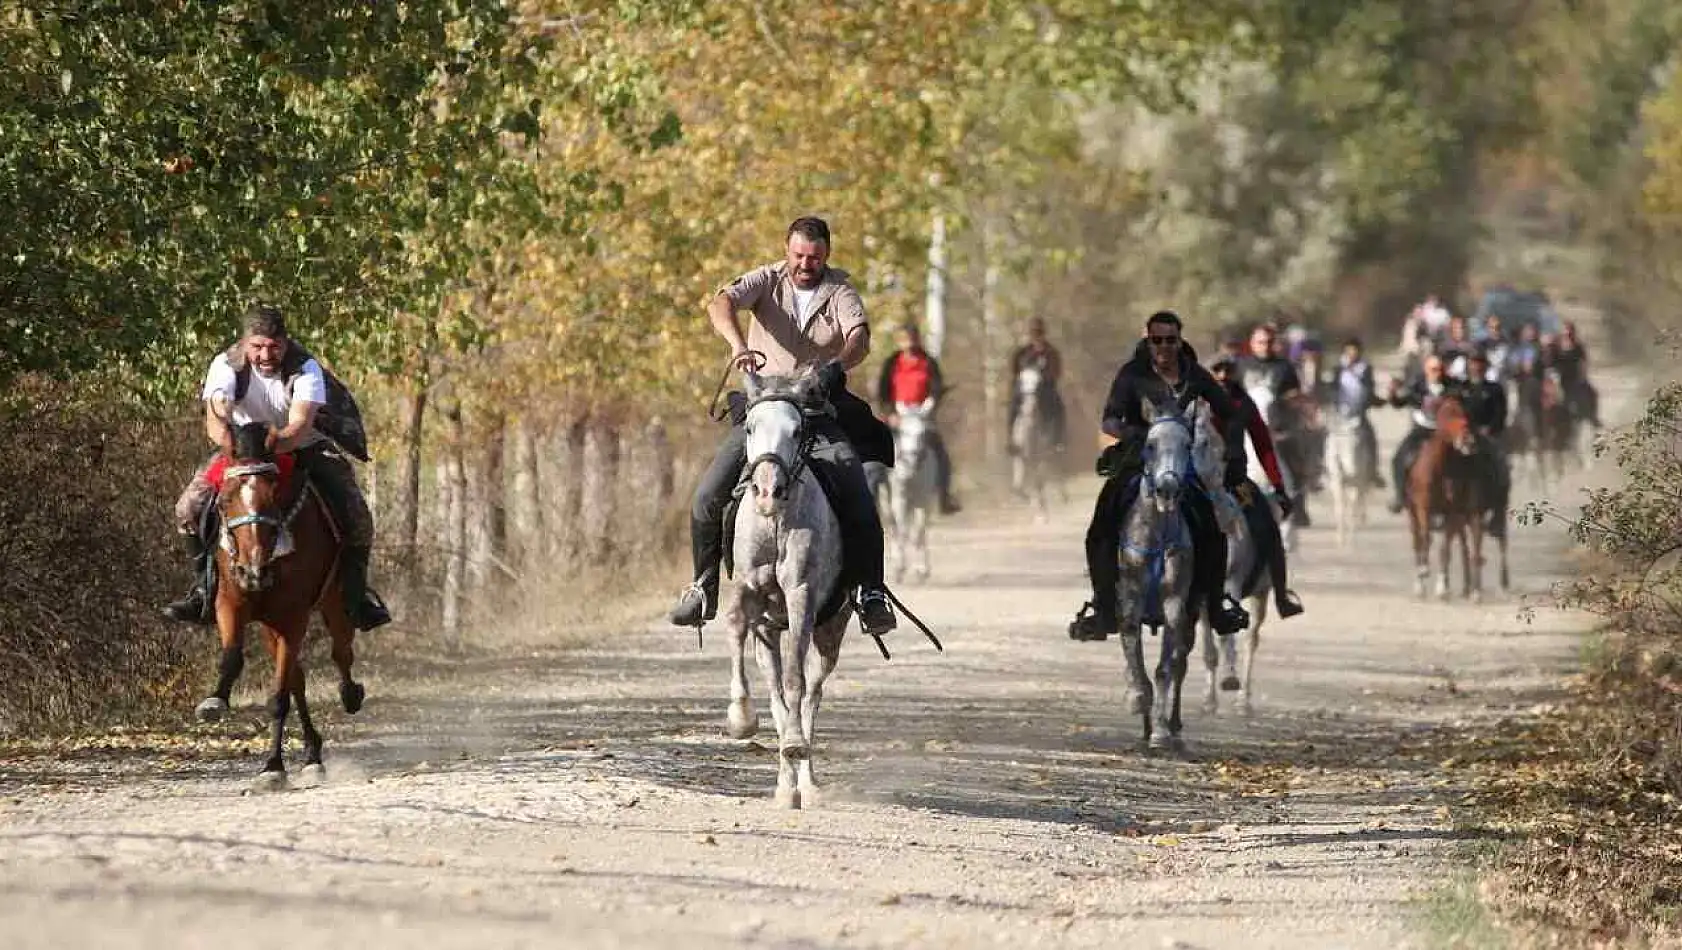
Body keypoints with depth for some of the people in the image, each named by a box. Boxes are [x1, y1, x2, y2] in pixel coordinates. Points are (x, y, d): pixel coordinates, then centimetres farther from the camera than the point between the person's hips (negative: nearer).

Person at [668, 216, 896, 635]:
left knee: (859, 501, -19)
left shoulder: (839, 290, 1)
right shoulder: (768, 281, 2)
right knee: (708, 497, -11)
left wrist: (837, 367, -39)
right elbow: (721, 303, -16)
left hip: (822, 411, -1)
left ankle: (870, 593, -8)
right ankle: (703, 587, 7)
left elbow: (859, 338, -16)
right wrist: (738, 344, -37)